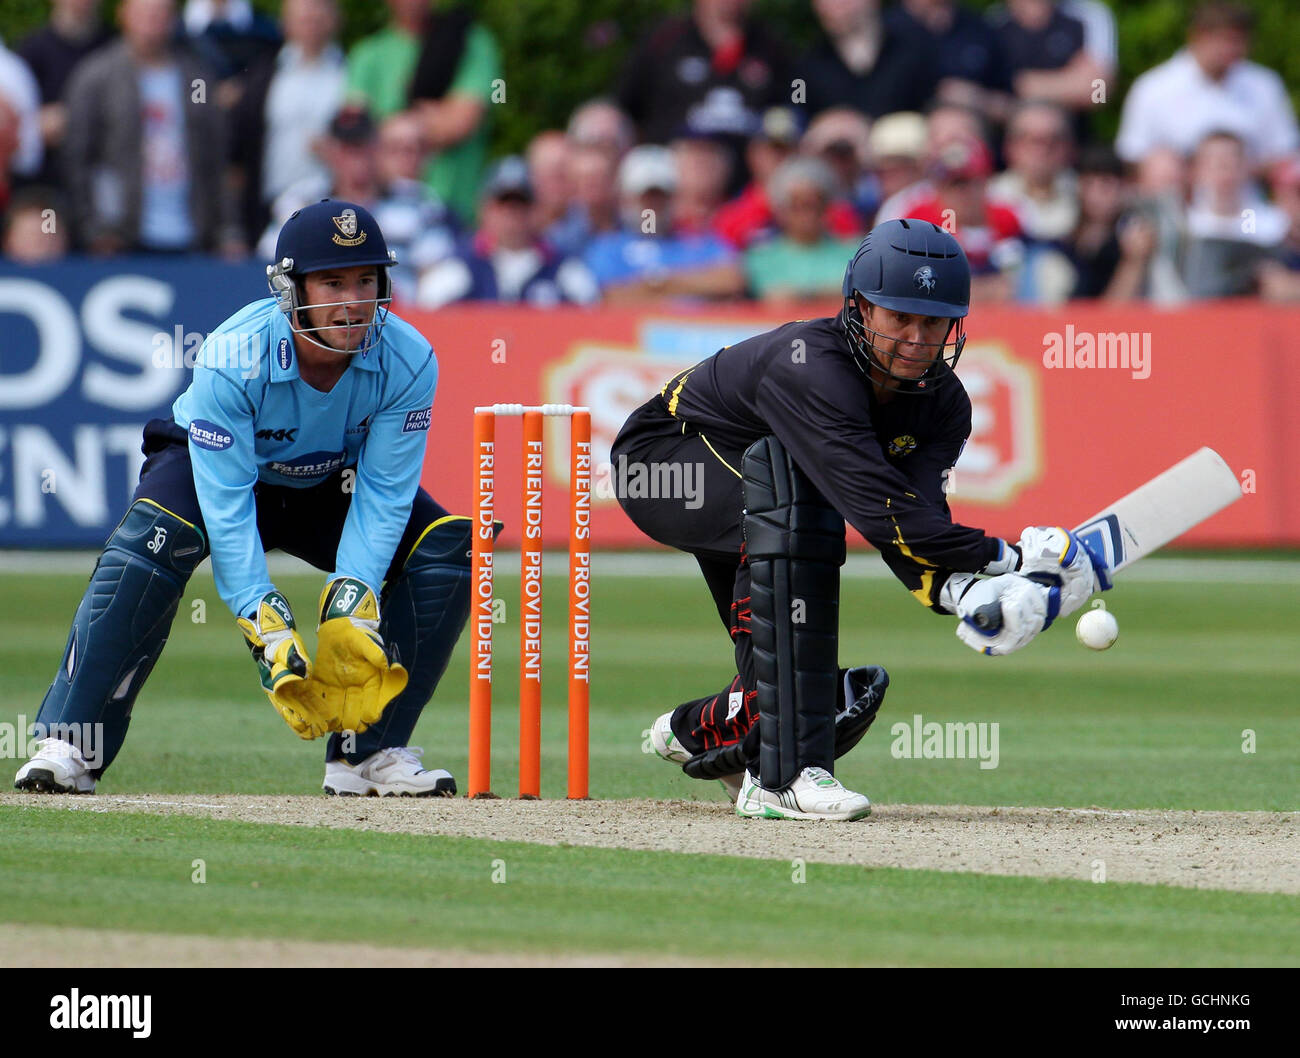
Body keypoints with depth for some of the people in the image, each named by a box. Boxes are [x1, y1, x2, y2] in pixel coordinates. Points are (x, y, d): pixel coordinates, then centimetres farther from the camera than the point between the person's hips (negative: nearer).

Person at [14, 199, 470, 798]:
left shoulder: (408, 362, -27)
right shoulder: (233, 357, -35)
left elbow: (383, 494, -23)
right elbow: (226, 506, -35)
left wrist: (351, 604, -37)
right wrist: (268, 629, -43)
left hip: (332, 487, 3)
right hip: (215, 463, -3)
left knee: (446, 550, -19)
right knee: (153, 536, -35)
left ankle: (369, 753, -14)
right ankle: (69, 744, -33)